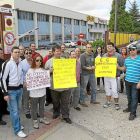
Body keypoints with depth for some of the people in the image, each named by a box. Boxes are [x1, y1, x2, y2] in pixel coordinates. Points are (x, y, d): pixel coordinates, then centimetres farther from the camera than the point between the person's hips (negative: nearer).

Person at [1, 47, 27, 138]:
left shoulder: (21, 63, 4)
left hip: (19, 89, 6)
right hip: (11, 90, -6)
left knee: (18, 109, 16)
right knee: (14, 111, -2)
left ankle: (16, 124, 35)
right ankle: (17, 130, 10)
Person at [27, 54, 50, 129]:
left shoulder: (43, 70, 6)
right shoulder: (30, 70, -9)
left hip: (42, 91, 5)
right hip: (34, 93, -4)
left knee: (42, 106, 18)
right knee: (34, 107, 8)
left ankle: (42, 118, 36)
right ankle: (35, 121, 23)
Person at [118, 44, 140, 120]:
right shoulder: (127, 59, 8)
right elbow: (124, 68, 18)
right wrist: (118, 67, -3)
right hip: (127, 80, 5)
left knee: (134, 97, 0)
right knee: (129, 96, 18)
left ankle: (133, 113, 8)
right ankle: (129, 108, 36)